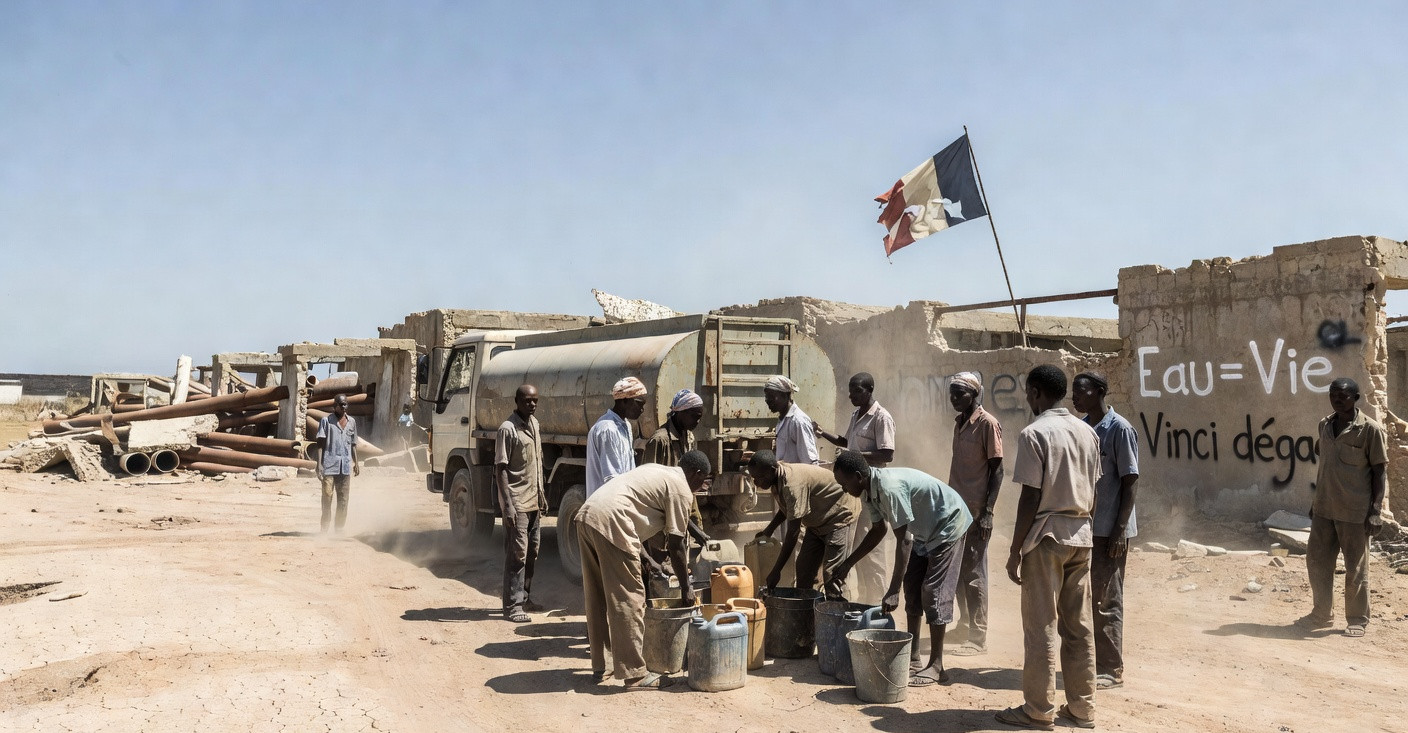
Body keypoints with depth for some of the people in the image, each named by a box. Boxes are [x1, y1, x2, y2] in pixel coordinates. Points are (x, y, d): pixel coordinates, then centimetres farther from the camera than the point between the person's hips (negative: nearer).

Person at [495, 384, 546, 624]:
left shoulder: (534, 424, 11)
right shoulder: (508, 429, -14)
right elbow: (500, 469, -17)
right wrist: (507, 504, -22)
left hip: (533, 500, 8)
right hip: (516, 502, -8)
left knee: (532, 551, 14)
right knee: (517, 554, -6)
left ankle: (524, 598, 26)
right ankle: (513, 606, -1)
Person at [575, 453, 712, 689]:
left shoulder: (658, 471, 27)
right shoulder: (681, 489, 2)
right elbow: (675, 545, 2)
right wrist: (685, 588, 12)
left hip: (586, 514, 10)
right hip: (611, 522, -10)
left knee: (597, 599, 17)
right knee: (629, 600, -1)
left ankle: (600, 667, 27)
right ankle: (634, 674, 4)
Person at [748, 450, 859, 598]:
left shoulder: (793, 483, -35)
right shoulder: (777, 479, -6)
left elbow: (793, 532, -35)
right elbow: (786, 508, 17)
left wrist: (776, 571, -32)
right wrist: (769, 530, 5)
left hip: (839, 515, -10)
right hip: (817, 521, 10)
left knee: (832, 574, -15)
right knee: (804, 569, 7)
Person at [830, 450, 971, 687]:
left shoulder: (889, 488, -33)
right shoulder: (869, 491, -4)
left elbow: (903, 540, -33)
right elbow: (878, 530, 12)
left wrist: (893, 591, -32)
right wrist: (848, 563, 10)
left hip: (949, 525, -10)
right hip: (926, 530, 10)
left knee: (934, 592, -12)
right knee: (912, 587, 9)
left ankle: (936, 667, -8)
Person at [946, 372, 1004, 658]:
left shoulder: (988, 424, -11)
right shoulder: (959, 423, 13)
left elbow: (997, 470, -13)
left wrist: (988, 512, -18)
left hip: (976, 511, -8)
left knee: (973, 573, -4)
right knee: (957, 569, 14)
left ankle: (978, 639, 3)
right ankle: (966, 623, 27)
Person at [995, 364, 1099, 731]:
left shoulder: (1035, 433, -12)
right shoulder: (1087, 432, 9)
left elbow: (1031, 497, -15)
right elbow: (1093, 492, 11)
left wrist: (1016, 549, -10)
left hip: (1047, 535, -7)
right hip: (1081, 535, 7)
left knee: (1041, 628, 0)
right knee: (1079, 627, 11)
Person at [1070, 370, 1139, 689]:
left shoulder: (1119, 429, -10)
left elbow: (1129, 483, -12)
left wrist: (1120, 530, -16)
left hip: (1109, 530, -7)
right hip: (1082, 526, 7)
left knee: (1106, 601, -1)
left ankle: (1111, 669, 9)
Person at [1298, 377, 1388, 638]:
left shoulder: (1370, 430, -10)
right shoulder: (1325, 425, 9)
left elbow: (1379, 472, -8)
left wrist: (1376, 511, -12)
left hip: (1354, 512, -6)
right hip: (1324, 509, 6)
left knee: (1356, 568, 4)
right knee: (1316, 561, 10)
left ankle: (1357, 620, 18)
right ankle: (1322, 614, 25)